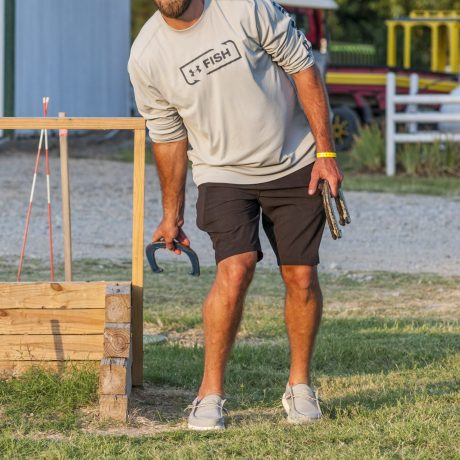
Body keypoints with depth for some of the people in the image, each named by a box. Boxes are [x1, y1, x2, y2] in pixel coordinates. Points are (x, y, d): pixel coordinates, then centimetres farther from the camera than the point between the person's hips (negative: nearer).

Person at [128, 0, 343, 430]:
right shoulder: (146, 56, -10)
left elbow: (303, 68, -7)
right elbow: (167, 136, 4)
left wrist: (325, 152, -8)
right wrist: (171, 214, 10)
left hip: (294, 164, 0)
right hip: (223, 173, 0)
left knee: (301, 276, 0)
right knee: (235, 267, -20)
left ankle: (300, 384, 20)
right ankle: (210, 394, -10)